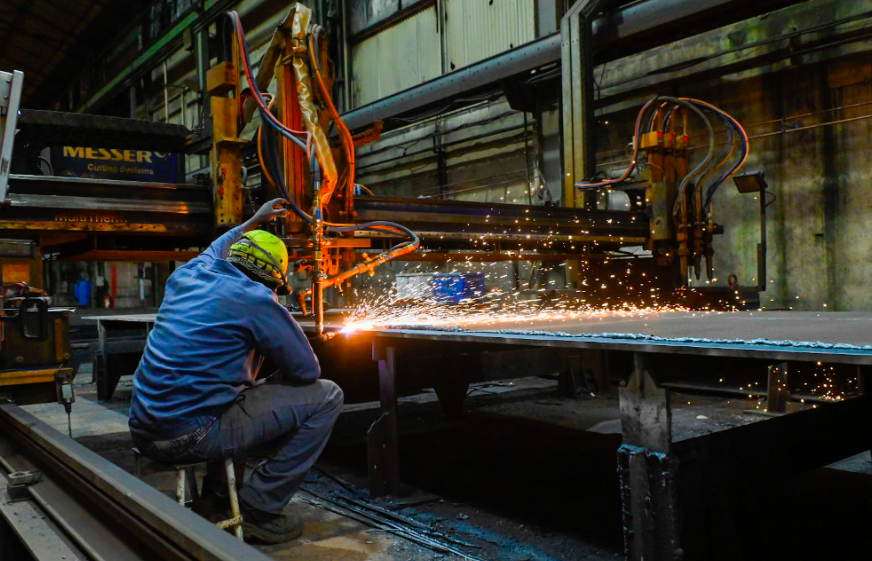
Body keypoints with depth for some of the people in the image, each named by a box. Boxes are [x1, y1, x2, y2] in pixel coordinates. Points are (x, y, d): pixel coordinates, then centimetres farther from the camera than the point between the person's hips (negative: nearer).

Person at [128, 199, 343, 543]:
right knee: (326, 397, -1)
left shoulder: (184, 276, 9)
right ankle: (260, 509, 3)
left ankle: (216, 494, 32)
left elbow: (212, 252, 37)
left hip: (143, 431, 8)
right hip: (190, 438, -8)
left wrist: (253, 222, 47)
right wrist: (275, 379, 18)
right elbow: (308, 371, -4)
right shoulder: (256, 299, -11)